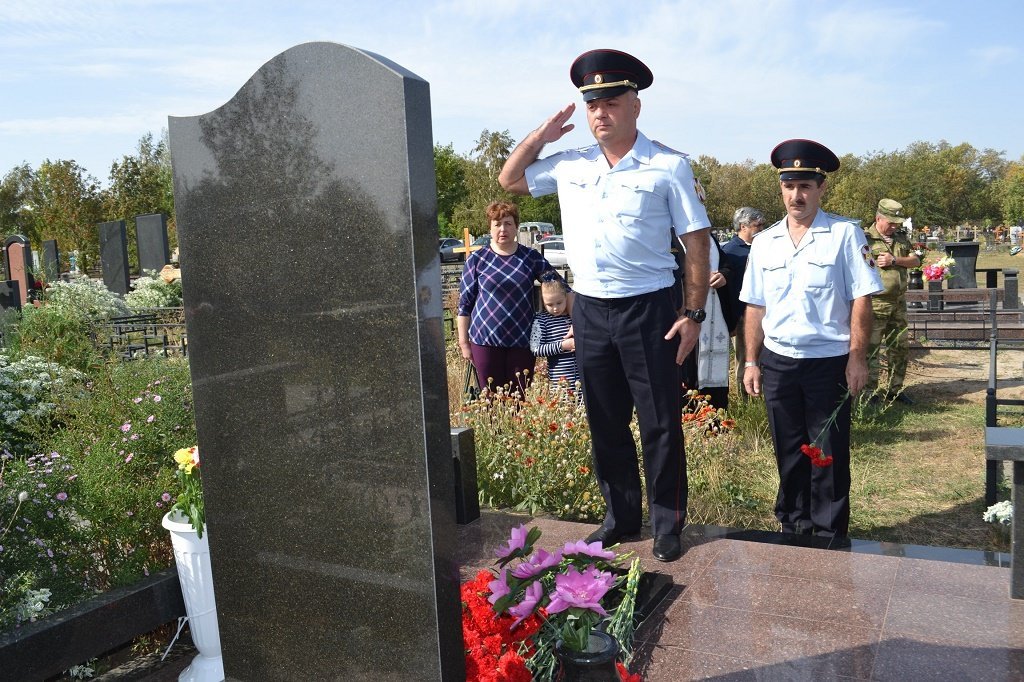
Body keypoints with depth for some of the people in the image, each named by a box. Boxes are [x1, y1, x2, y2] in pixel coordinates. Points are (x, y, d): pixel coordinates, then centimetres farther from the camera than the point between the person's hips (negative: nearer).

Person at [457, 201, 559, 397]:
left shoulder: (531, 257, 4)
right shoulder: (477, 259, 2)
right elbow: (464, 303, 5)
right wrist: (463, 342, 2)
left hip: (522, 342, 1)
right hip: (485, 342, -1)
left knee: (519, 399, 3)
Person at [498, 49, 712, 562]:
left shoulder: (668, 167, -4)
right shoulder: (569, 166, 8)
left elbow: (697, 242, -4)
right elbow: (509, 180, 21)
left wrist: (694, 314, -9)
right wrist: (542, 134, 8)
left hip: (647, 309, -4)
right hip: (588, 309, 5)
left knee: (660, 424, 4)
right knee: (605, 424, 14)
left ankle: (667, 525, 20)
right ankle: (621, 517, 30)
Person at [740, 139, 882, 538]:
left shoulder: (844, 235, -4)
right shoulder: (764, 243, 7)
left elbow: (861, 300, -6)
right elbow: (755, 307, 9)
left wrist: (857, 357, -11)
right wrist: (751, 361, 7)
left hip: (829, 362, -3)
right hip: (777, 362, 4)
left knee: (829, 456, 4)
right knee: (788, 453, 14)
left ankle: (829, 537, 19)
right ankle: (792, 528, 29)